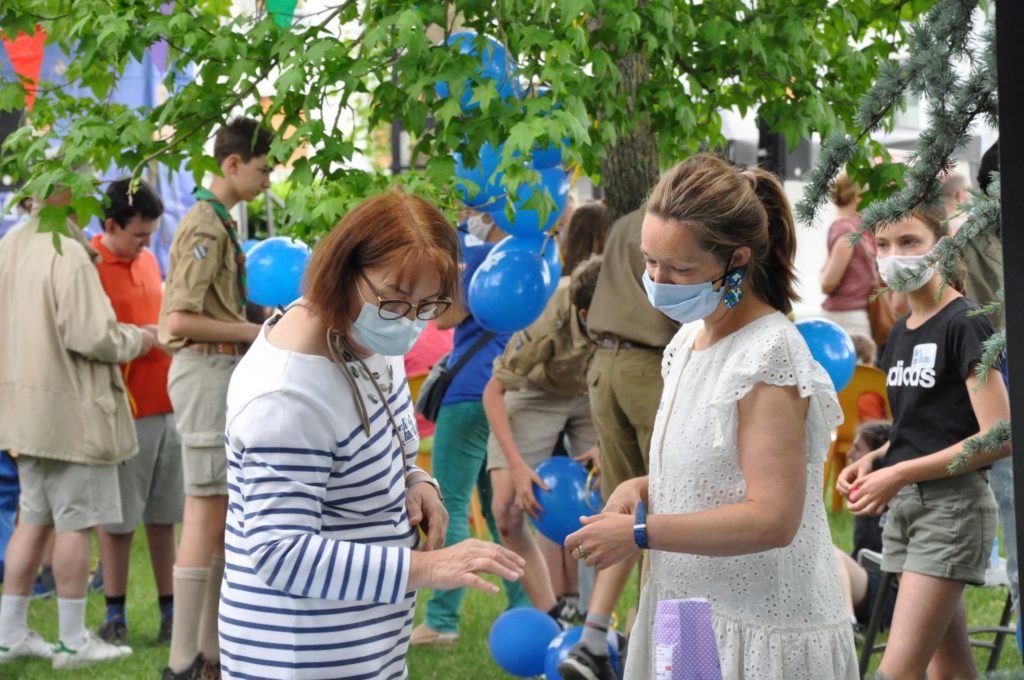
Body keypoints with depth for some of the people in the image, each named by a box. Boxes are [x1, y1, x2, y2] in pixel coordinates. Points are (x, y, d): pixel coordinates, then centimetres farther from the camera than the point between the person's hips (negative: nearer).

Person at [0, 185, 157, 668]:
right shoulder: (68, 254, -19)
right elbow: (92, 336, -21)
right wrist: (135, 339, -5)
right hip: (71, 411, -9)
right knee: (76, 521, 0)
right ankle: (73, 641, 6)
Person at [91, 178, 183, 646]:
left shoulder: (148, 260, 13)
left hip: (166, 406, 6)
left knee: (164, 517, 10)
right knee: (117, 519, 3)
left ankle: (170, 610, 17)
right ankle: (115, 615, 13)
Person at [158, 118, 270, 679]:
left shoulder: (220, 222, 17)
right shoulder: (204, 225, -15)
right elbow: (179, 320, -22)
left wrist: (259, 323, 9)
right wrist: (250, 332, -15)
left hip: (224, 374, 11)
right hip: (207, 369, -11)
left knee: (224, 517, 14)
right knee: (205, 517, -9)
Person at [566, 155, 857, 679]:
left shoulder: (768, 353, -16)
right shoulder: (690, 339, 10)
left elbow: (772, 519, -23)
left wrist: (641, 531, -19)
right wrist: (642, 488, 3)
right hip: (691, 618, 8)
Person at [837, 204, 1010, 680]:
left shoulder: (964, 323, -11)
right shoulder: (900, 333, 13)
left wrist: (900, 474, -19)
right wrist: (876, 459, 3)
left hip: (953, 506, -8)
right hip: (903, 507, 8)